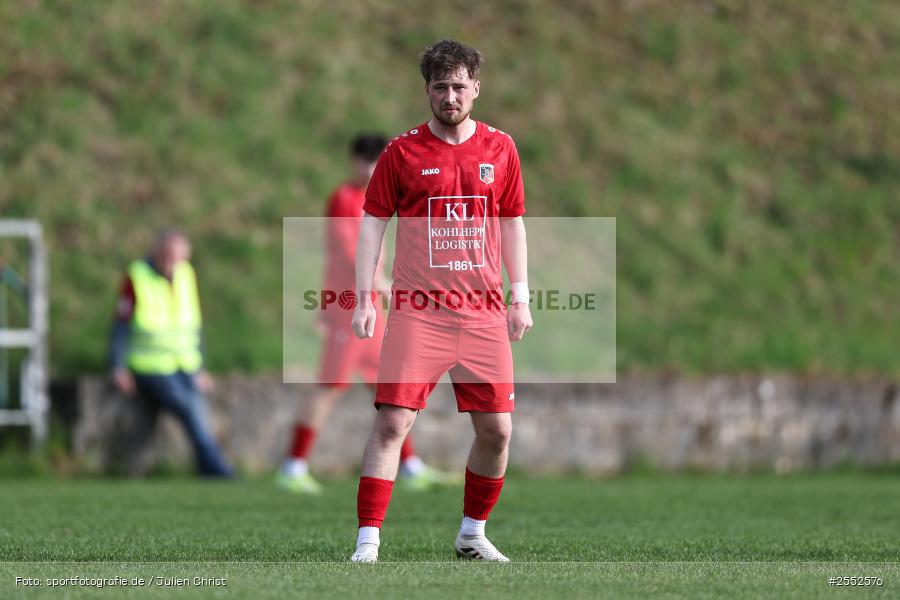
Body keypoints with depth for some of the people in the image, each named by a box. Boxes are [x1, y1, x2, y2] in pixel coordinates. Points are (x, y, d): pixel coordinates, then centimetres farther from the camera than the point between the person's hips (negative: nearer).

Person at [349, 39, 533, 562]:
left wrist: (520, 297, 9)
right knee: (393, 423, -12)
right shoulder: (403, 152, 1)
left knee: (497, 430, 1)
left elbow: (512, 223, 15)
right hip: (417, 312, -3)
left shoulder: (500, 148, 8)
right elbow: (373, 223, 3)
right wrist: (365, 299, -3)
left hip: (483, 312, 3)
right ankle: (368, 543, -10)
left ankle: (473, 534, 20)